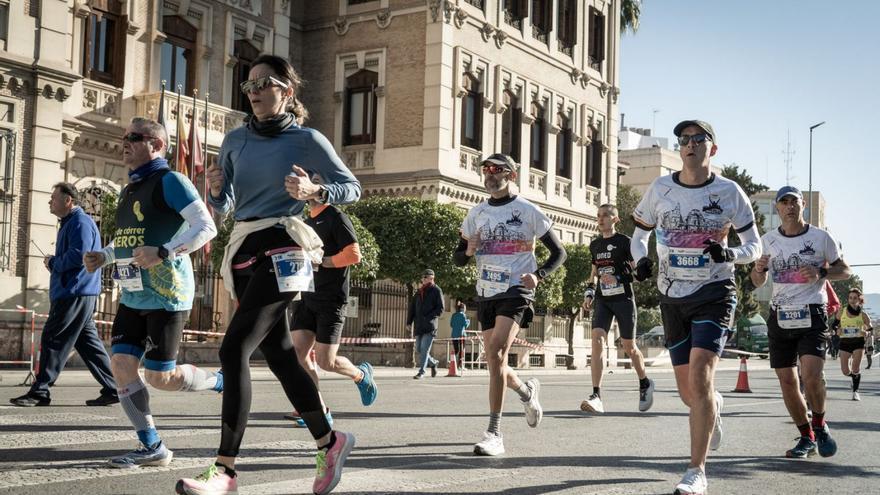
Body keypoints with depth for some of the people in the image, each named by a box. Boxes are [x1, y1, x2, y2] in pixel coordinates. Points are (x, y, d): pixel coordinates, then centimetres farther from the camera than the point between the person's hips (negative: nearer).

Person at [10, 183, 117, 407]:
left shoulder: (80, 222, -12)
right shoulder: (69, 223, 21)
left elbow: (78, 256, -24)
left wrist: (52, 263, -9)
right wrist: (54, 263, 7)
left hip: (75, 295, -10)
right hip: (72, 294, 10)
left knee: (52, 340, -6)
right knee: (88, 343, 10)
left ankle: (39, 392, -2)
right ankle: (111, 389, 11)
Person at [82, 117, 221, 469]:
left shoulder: (169, 182, -9)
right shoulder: (128, 190, 18)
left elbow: (206, 228, -18)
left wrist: (163, 253, -27)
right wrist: (102, 257, 13)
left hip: (166, 296, -8)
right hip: (133, 296, 8)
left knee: (159, 377, -5)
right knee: (121, 365, -2)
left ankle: (222, 382, 21)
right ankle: (152, 448, 7)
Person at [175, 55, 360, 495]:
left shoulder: (306, 139, -1)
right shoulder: (236, 141, 14)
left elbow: (352, 188, 3)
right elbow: (223, 206, 18)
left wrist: (313, 191, -15)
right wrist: (215, 189, -4)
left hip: (280, 252, -7)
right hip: (243, 253, 7)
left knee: (233, 350, -17)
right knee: (280, 356, 11)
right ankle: (330, 442, 28)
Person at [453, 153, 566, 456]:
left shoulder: (528, 211, -1)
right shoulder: (476, 214, 12)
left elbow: (558, 253, 4)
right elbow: (458, 259, 16)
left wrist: (538, 275, -15)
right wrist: (469, 251, -8)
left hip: (515, 292, -6)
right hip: (486, 294, 6)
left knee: (496, 352, -23)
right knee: (495, 363, 10)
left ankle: (494, 433, -21)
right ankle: (527, 392, 43)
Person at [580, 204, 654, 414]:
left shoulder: (624, 242, -5)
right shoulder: (595, 245, 12)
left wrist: (618, 279, -22)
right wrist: (589, 293, 13)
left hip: (623, 298, -4)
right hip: (602, 300, 4)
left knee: (629, 346, 7)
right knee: (597, 339, -17)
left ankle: (645, 384, 36)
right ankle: (597, 396, -23)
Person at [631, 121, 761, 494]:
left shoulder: (729, 192, -4)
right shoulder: (660, 189, 1)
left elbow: (754, 246, 1)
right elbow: (640, 232, 14)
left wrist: (730, 254, -20)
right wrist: (641, 260, -7)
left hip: (714, 293, -3)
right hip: (673, 297, 3)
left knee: (700, 377, -19)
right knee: (688, 391, 9)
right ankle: (713, 407, 48)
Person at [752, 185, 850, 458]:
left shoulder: (820, 237, 2)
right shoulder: (768, 240, 9)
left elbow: (844, 270, 9)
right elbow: (758, 282, 16)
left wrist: (821, 273, -11)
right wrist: (758, 269, -8)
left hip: (812, 315, -3)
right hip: (780, 317, 3)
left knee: (811, 375, -20)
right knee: (787, 381, 2)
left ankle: (820, 425, 7)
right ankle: (806, 437, 20)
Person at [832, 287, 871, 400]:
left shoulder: (863, 314, -4)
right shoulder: (842, 312, -1)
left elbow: (871, 329, 3)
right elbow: (835, 324, 11)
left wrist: (867, 333, -19)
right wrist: (837, 330, -11)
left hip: (858, 342, -2)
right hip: (844, 342, 2)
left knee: (856, 369, -11)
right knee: (845, 371, 2)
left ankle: (855, 391, 4)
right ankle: (855, 376, 37)